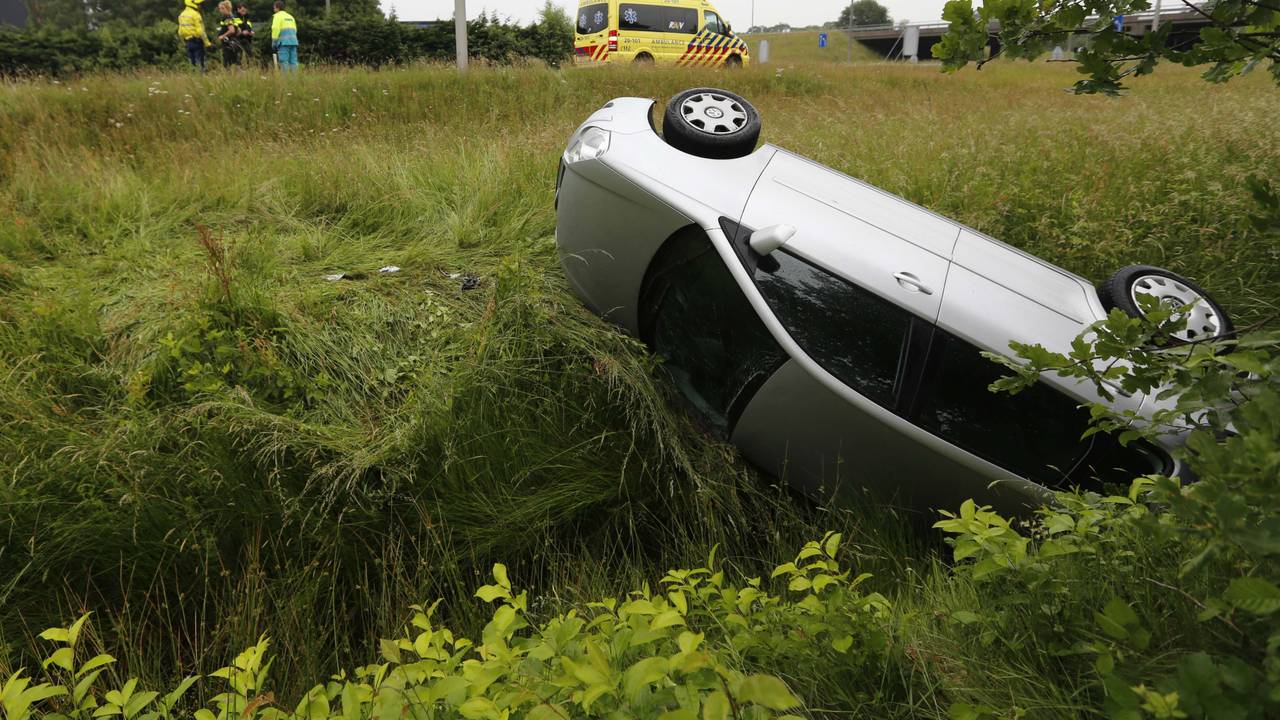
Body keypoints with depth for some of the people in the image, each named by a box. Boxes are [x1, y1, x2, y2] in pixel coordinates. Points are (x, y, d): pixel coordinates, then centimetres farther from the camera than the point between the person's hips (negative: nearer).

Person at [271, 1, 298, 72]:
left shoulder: (277, 16, 1)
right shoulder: (290, 16, 22)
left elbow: (275, 29, -9)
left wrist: (274, 42, -7)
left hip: (284, 42, -6)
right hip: (293, 41, 6)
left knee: (284, 61, -9)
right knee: (293, 61, 2)